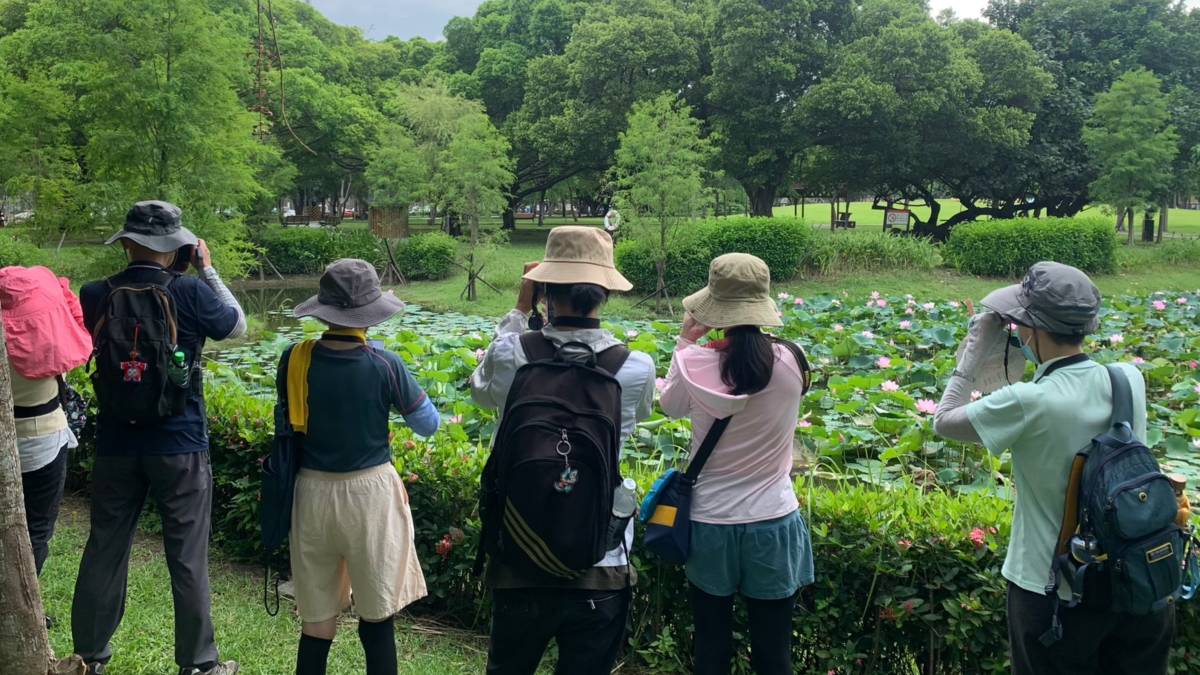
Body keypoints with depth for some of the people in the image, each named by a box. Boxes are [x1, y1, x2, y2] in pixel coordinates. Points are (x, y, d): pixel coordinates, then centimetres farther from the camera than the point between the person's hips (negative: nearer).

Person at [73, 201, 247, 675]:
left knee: (104, 548, 16)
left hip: (116, 445, 3)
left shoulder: (95, 295, -6)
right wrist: (207, 268, 11)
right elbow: (236, 325, 4)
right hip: (179, 447, -3)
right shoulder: (190, 293, -14)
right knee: (188, 557, 6)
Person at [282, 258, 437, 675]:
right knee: (377, 617, 10)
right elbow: (429, 425, -2)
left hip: (313, 493, 3)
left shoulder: (295, 360, -8)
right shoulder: (383, 366, -15)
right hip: (370, 492, -2)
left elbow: (290, 420, 9)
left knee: (316, 621, 13)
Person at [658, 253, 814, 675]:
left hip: (710, 524, 0)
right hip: (773, 524, 0)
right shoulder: (791, 361, -13)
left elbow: (670, 405, 9)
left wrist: (685, 342, 15)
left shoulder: (695, 365, -13)